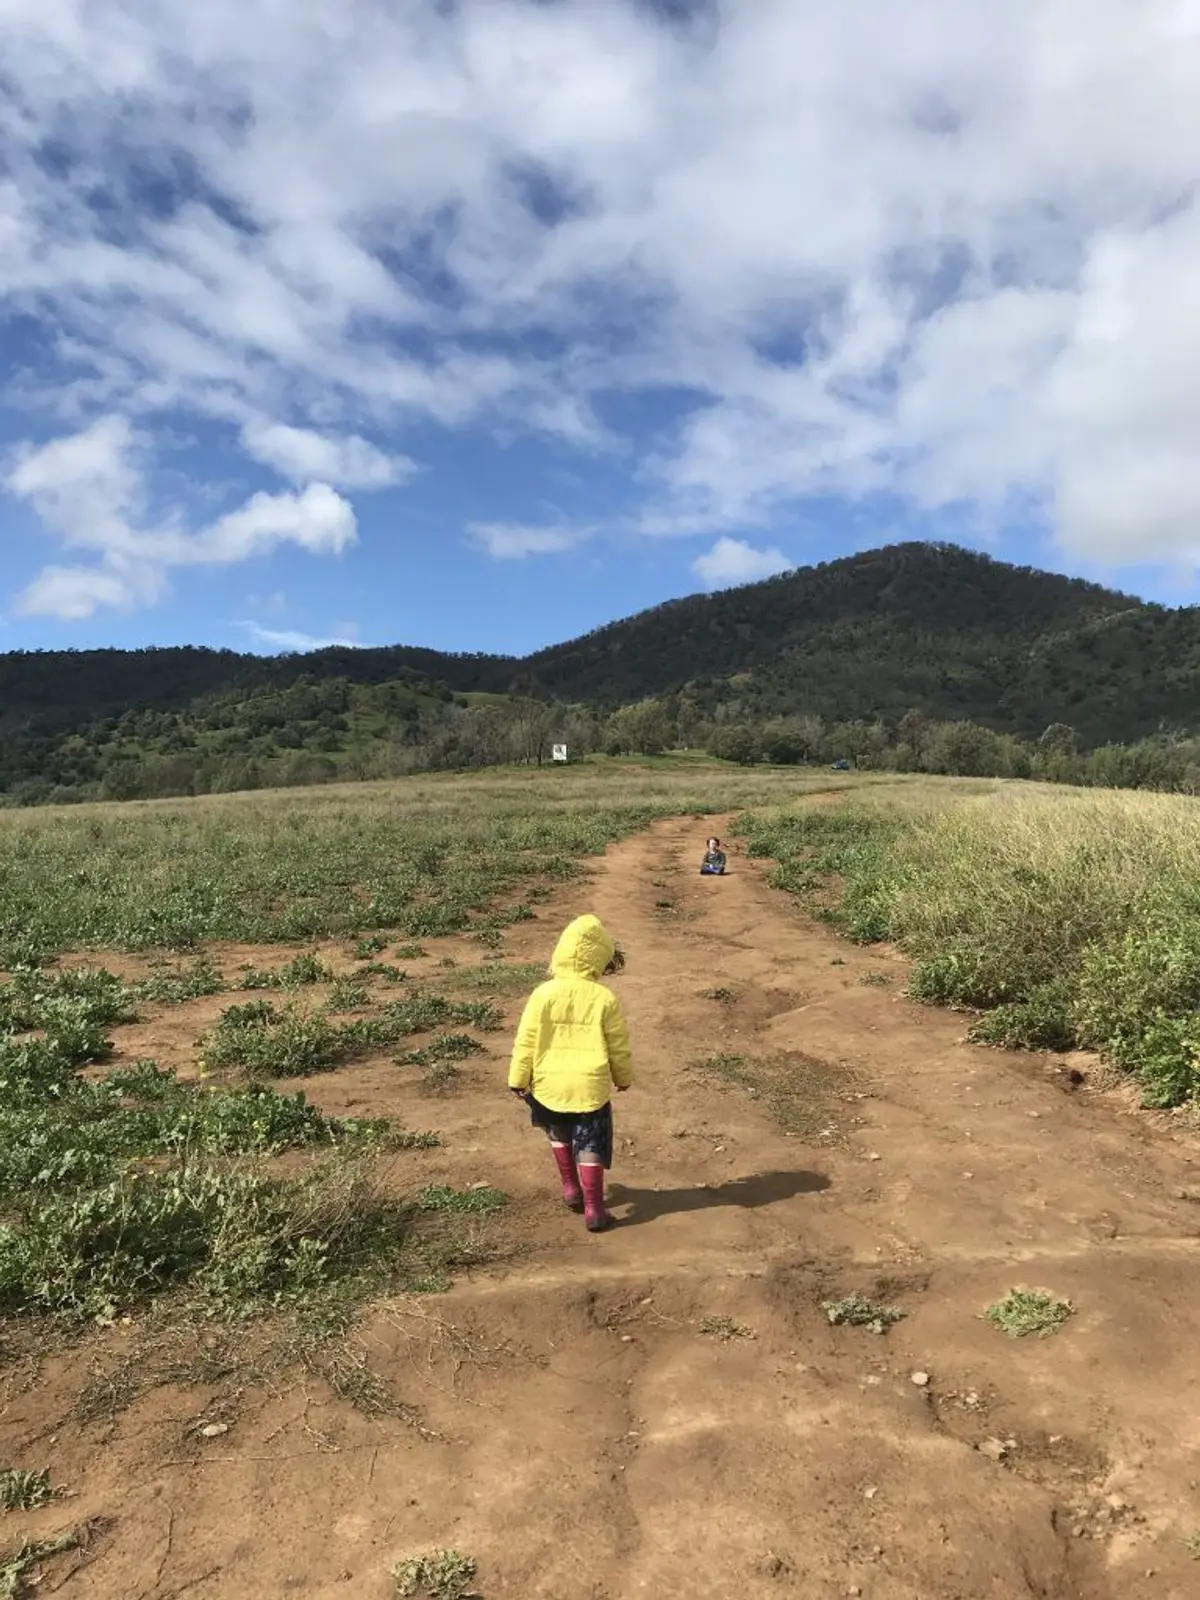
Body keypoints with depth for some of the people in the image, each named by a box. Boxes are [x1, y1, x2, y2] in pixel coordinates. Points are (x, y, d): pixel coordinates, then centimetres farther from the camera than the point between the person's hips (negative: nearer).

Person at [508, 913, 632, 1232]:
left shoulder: (543, 994, -10)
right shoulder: (605, 999, -11)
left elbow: (525, 1042, -5)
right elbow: (619, 1047, -1)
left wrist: (518, 1080, 7)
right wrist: (624, 1077, 17)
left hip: (550, 1085, 2)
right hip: (590, 1086, -2)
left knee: (560, 1136, 27)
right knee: (591, 1146, 11)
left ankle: (571, 1188, 34)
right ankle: (593, 1209, 12)